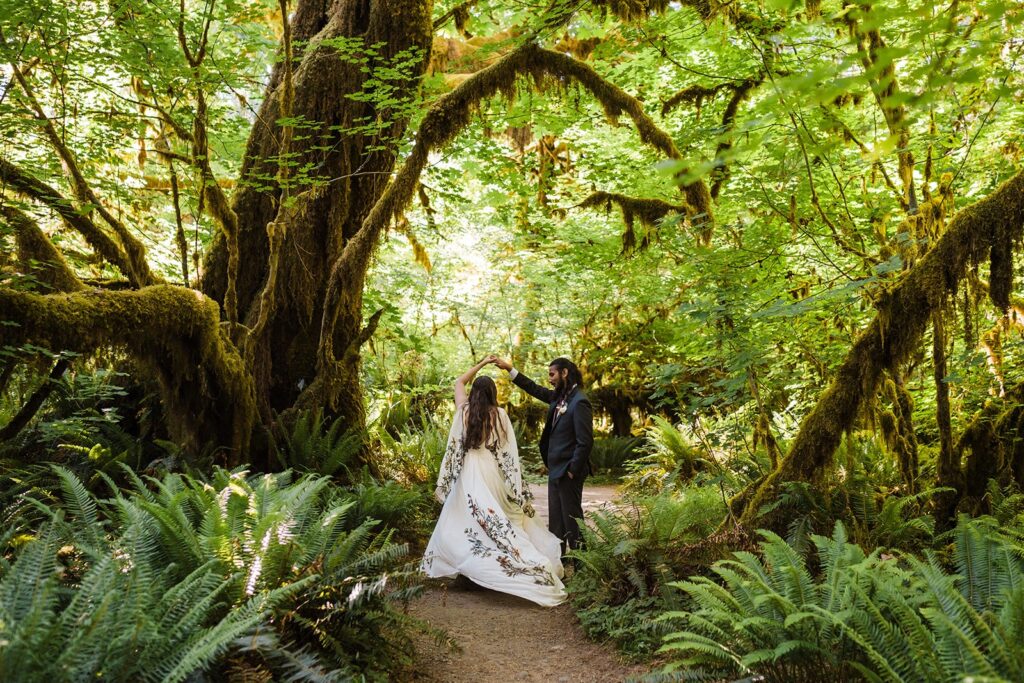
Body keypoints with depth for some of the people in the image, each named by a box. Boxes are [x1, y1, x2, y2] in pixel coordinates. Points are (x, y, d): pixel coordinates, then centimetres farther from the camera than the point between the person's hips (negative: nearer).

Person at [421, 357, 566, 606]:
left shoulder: (464, 410, 2)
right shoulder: (499, 414, -2)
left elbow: (459, 382, 21)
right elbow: (508, 451, -2)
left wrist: (481, 363, 23)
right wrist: (514, 487, 5)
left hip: (469, 473, 0)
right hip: (492, 472, 0)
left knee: (461, 521, 9)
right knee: (499, 522, 5)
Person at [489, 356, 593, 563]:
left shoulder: (579, 402, -18)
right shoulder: (558, 396, 7)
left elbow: (585, 442, -20)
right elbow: (535, 389, 22)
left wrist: (572, 471, -16)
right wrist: (509, 368, 19)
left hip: (568, 471, -9)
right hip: (555, 469, 9)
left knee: (571, 517, 1)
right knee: (555, 519, 16)